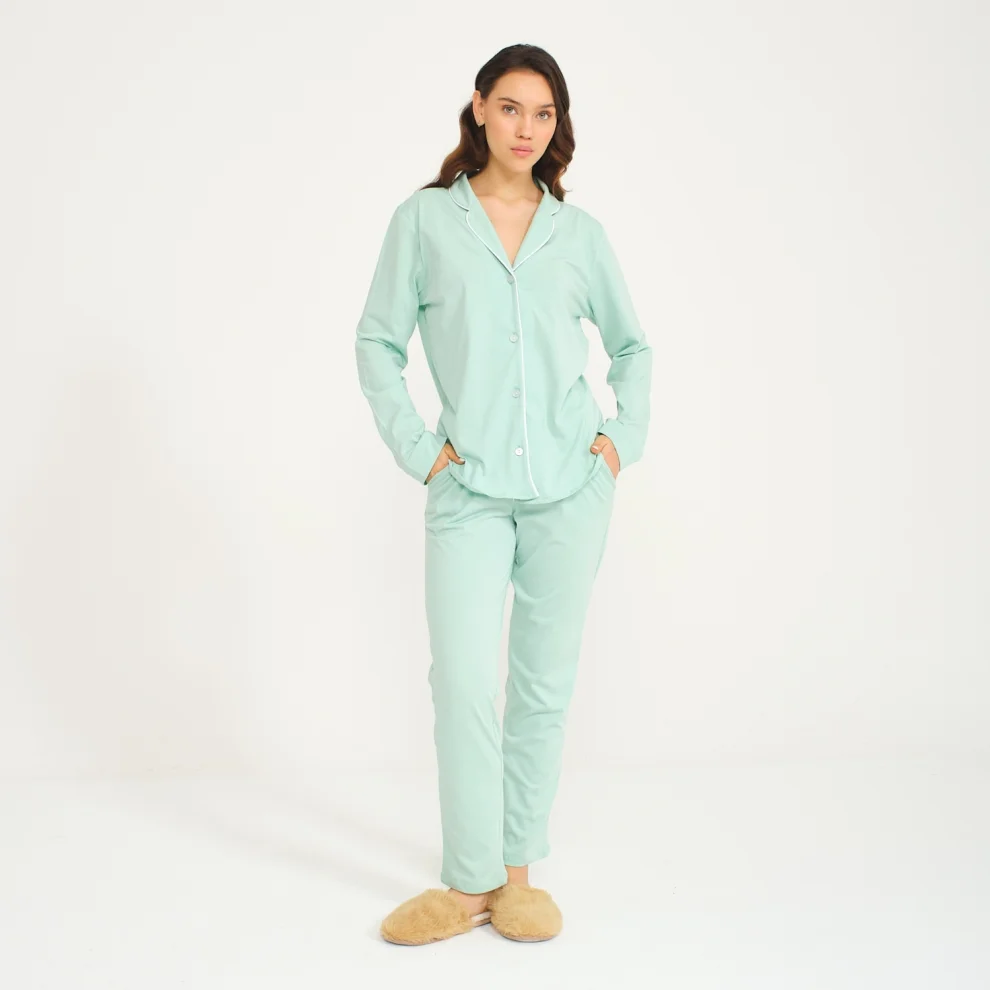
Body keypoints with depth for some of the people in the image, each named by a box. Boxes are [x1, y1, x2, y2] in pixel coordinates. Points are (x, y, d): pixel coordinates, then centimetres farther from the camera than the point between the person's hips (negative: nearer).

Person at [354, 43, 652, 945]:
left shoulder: (578, 231, 8)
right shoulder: (425, 219, 3)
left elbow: (632, 345, 19)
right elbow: (378, 343, 6)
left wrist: (627, 436, 6)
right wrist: (416, 448, -2)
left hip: (570, 485, 2)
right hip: (471, 490, -1)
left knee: (544, 682, 6)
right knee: (463, 681, -7)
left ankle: (519, 872, 20)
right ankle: (468, 882, 9)